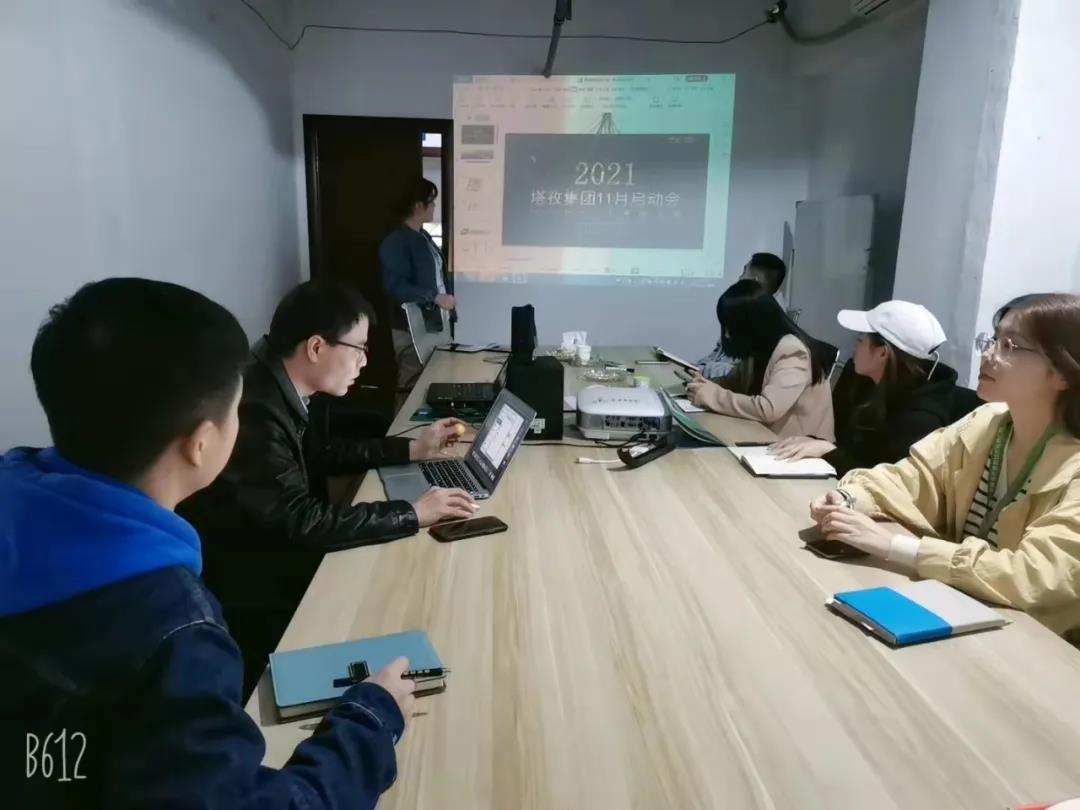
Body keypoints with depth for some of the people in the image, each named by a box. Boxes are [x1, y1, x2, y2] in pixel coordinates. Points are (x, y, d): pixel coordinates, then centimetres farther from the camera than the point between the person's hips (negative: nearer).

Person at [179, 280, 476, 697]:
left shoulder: (278, 389, -3)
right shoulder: (254, 412, -32)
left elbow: (317, 453, 13)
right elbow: (303, 522, -30)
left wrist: (410, 449, 10)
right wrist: (413, 514, -23)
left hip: (274, 553, 9)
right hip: (246, 595, -8)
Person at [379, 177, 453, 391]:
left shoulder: (424, 237, 14)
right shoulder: (395, 242, -14)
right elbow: (395, 286, -23)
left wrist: (447, 299, 10)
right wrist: (436, 298, -22)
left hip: (436, 324, 9)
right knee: (413, 387, 0)